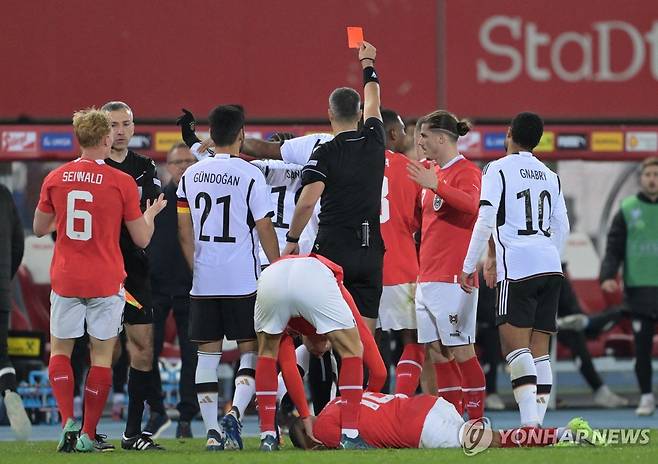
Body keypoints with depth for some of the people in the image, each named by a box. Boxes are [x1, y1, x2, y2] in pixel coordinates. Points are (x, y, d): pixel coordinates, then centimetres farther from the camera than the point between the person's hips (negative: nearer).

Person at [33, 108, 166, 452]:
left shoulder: (55, 179, 0)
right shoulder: (122, 182, -7)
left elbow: (40, 228, 12)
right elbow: (142, 239, 0)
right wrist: (151, 214, 21)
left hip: (65, 279, 2)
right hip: (105, 281, -2)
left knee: (60, 350, 13)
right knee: (101, 355, 6)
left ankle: (68, 423, -6)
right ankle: (88, 435, 5)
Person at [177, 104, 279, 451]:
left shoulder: (191, 176, 5)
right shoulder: (250, 175, -7)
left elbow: (184, 233, 7)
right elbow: (265, 230, -6)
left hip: (203, 282, 3)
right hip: (244, 281, -3)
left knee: (207, 354, 7)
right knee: (251, 351, 5)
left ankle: (212, 431, 3)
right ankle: (235, 414, -15)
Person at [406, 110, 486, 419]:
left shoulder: (466, 171, -8)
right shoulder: (433, 171, 18)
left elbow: (472, 203, -30)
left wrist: (435, 186, -39)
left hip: (452, 277, -9)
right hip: (427, 276, 9)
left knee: (459, 349, -8)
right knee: (436, 350, 7)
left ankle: (476, 420, -4)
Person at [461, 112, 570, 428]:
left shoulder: (499, 169, -1)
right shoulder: (550, 177, 18)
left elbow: (486, 221, -9)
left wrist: (468, 266, -4)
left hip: (517, 267, -6)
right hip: (550, 267, 6)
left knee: (514, 343, -10)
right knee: (540, 350, 7)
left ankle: (529, 423, -24)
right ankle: (536, 423, 3)